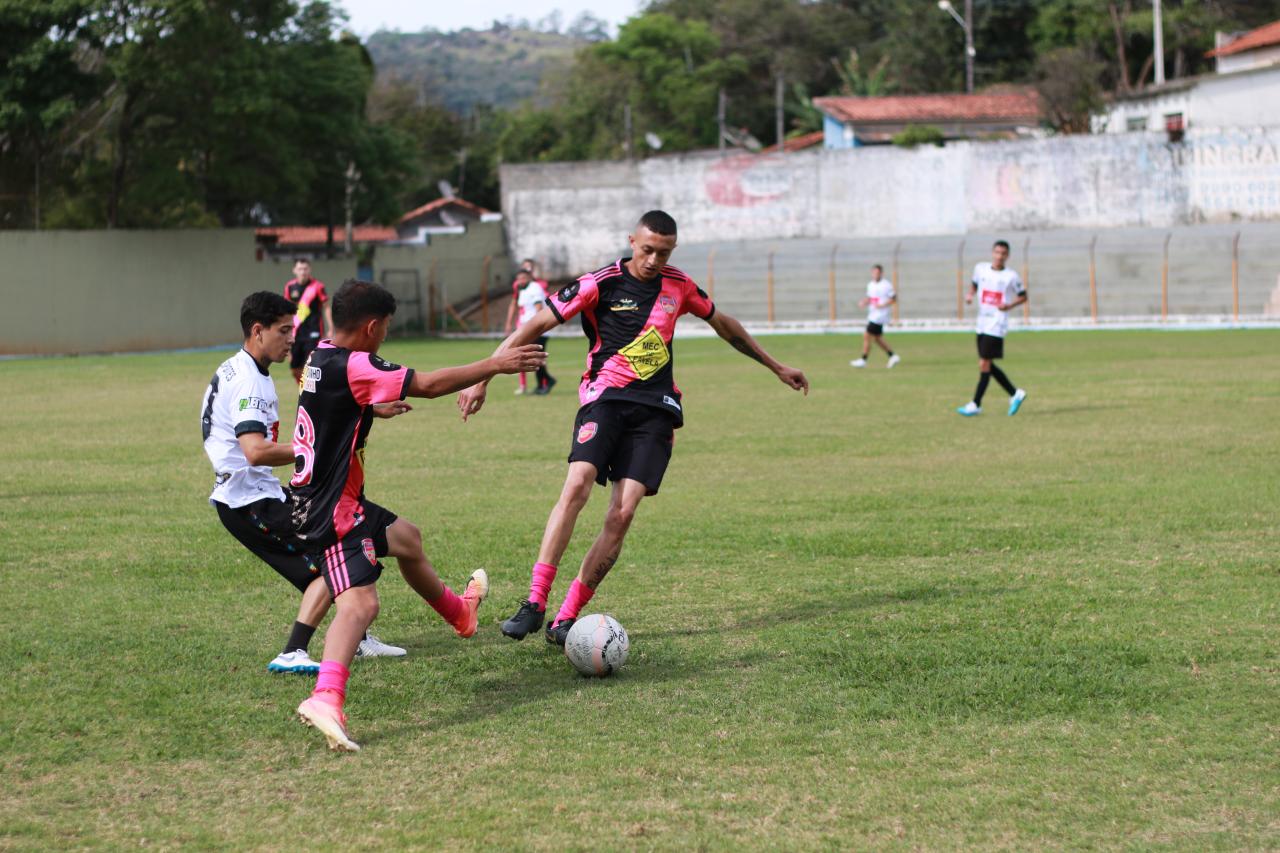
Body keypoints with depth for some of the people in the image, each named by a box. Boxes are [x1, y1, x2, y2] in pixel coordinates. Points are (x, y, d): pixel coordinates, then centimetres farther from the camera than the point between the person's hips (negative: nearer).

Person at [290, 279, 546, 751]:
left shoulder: (321, 359, 6)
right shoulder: (352, 367, -22)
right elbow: (428, 384, -21)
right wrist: (495, 365, -13)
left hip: (317, 498, 10)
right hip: (333, 512, -10)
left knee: (406, 538, 32)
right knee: (360, 603, -23)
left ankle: (459, 611, 57)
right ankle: (325, 697, -41)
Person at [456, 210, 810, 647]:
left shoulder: (679, 286, 10)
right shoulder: (600, 284, -4)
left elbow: (725, 325, 28)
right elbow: (533, 327, -4)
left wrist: (777, 367, 36)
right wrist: (482, 378, -10)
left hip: (656, 407, 3)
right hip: (605, 397, -3)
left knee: (622, 514, -13)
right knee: (577, 486, -26)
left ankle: (567, 617, -9)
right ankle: (535, 603, -23)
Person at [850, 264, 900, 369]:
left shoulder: (886, 285, -11)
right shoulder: (870, 285, 11)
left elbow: (894, 298, -8)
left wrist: (882, 305, -19)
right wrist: (864, 302, 1)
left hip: (880, 315, -9)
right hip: (873, 315, 9)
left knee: (866, 336, -12)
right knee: (877, 338, 12)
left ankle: (863, 360, -7)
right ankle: (893, 356, 22)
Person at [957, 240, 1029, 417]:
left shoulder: (1011, 276, -6)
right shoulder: (980, 269, 6)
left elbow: (1023, 296, 5)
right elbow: (975, 285, 22)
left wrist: (1009, 305, -12)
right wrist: (969, 295, 0)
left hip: (997, 324, -6)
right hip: (982, 323, 6)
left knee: (984, 364, -9)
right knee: (988, 366, 10)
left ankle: (975, 404, -4)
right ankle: (1015, 394, 24)